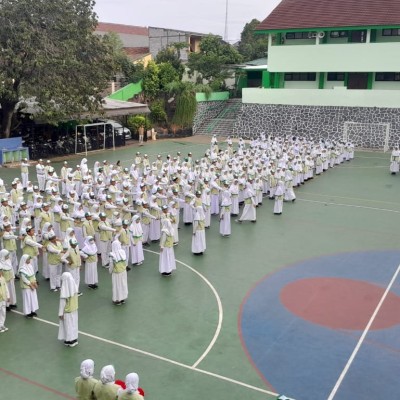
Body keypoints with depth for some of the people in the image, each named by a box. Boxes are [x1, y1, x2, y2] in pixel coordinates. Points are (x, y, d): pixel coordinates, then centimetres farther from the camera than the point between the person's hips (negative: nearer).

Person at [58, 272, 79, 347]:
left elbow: (62, 303, -19)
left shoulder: (64, 290, -27)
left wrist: (60, 313, -9)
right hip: (74, 309, 6)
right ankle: (74, 339, 32)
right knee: (73, 323, 20)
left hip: (67, 311, -6)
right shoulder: (74, 286, -10)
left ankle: (70, 340, 23)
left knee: (68, 325, 11)